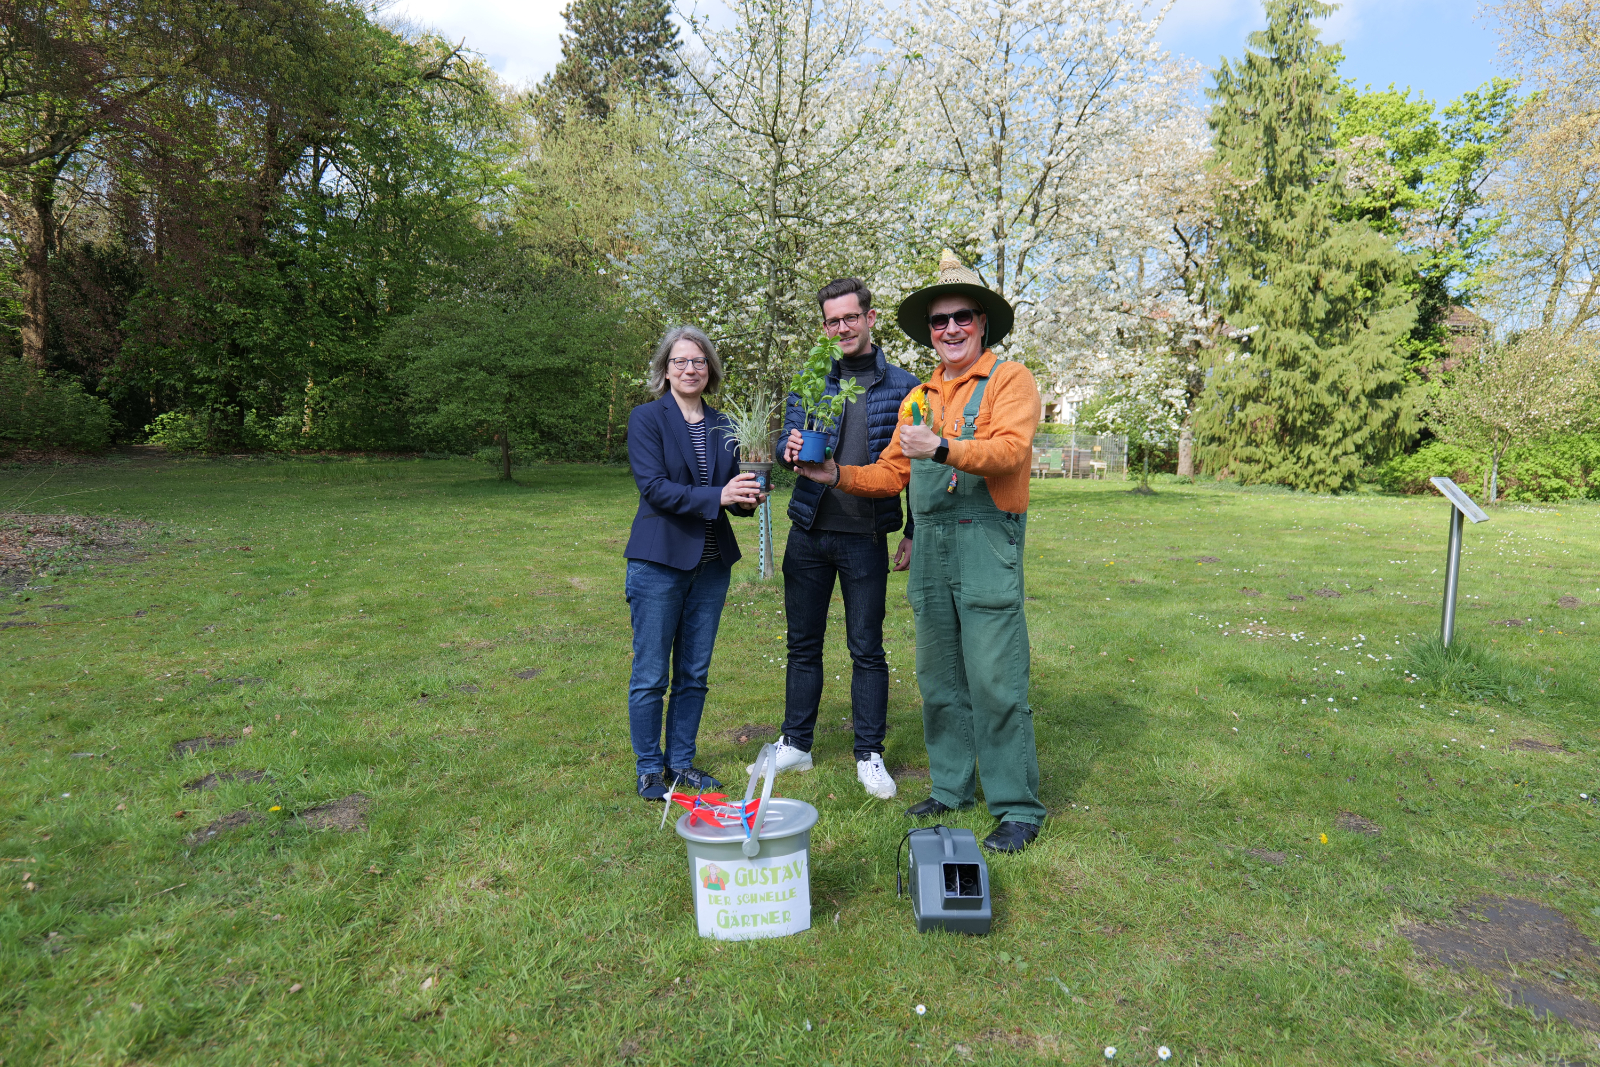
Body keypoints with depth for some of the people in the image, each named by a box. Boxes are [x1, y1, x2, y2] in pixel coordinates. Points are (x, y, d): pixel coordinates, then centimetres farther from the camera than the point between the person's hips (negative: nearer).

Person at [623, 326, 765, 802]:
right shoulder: (647, 418, -4)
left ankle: (681, 761, 27)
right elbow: (654, 486, -15)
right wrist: (717, 496, -25)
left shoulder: (722, 424, 10)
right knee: (651, 675, 3)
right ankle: (649, 769, 20)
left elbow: (730, 490, 12)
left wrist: (746, 498, -11)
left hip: (711, 564, 5)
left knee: (695, 673, 13)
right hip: (659, 562, -5)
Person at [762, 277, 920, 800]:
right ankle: (795, 743, 25)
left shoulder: (902, 387, 1)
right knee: (803, 644, 11)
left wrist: (913, 533, -1)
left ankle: (869, 754, 18)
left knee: (866, 649, 5)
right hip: (809, 533, 3)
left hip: (865, 538, -2)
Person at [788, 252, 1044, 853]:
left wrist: (942, 447, -31)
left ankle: (1017, 808, 7)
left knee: (994, 680, -5)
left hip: (986, 542, -6)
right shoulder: (919, 397, 19)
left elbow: (1010, 449, -18)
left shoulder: (1009, 378, 0)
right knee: (938, 678, 12)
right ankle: (952, 787, 26)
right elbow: (891, 474, 17)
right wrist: (835, 474, 3)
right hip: (929, 545, 6)